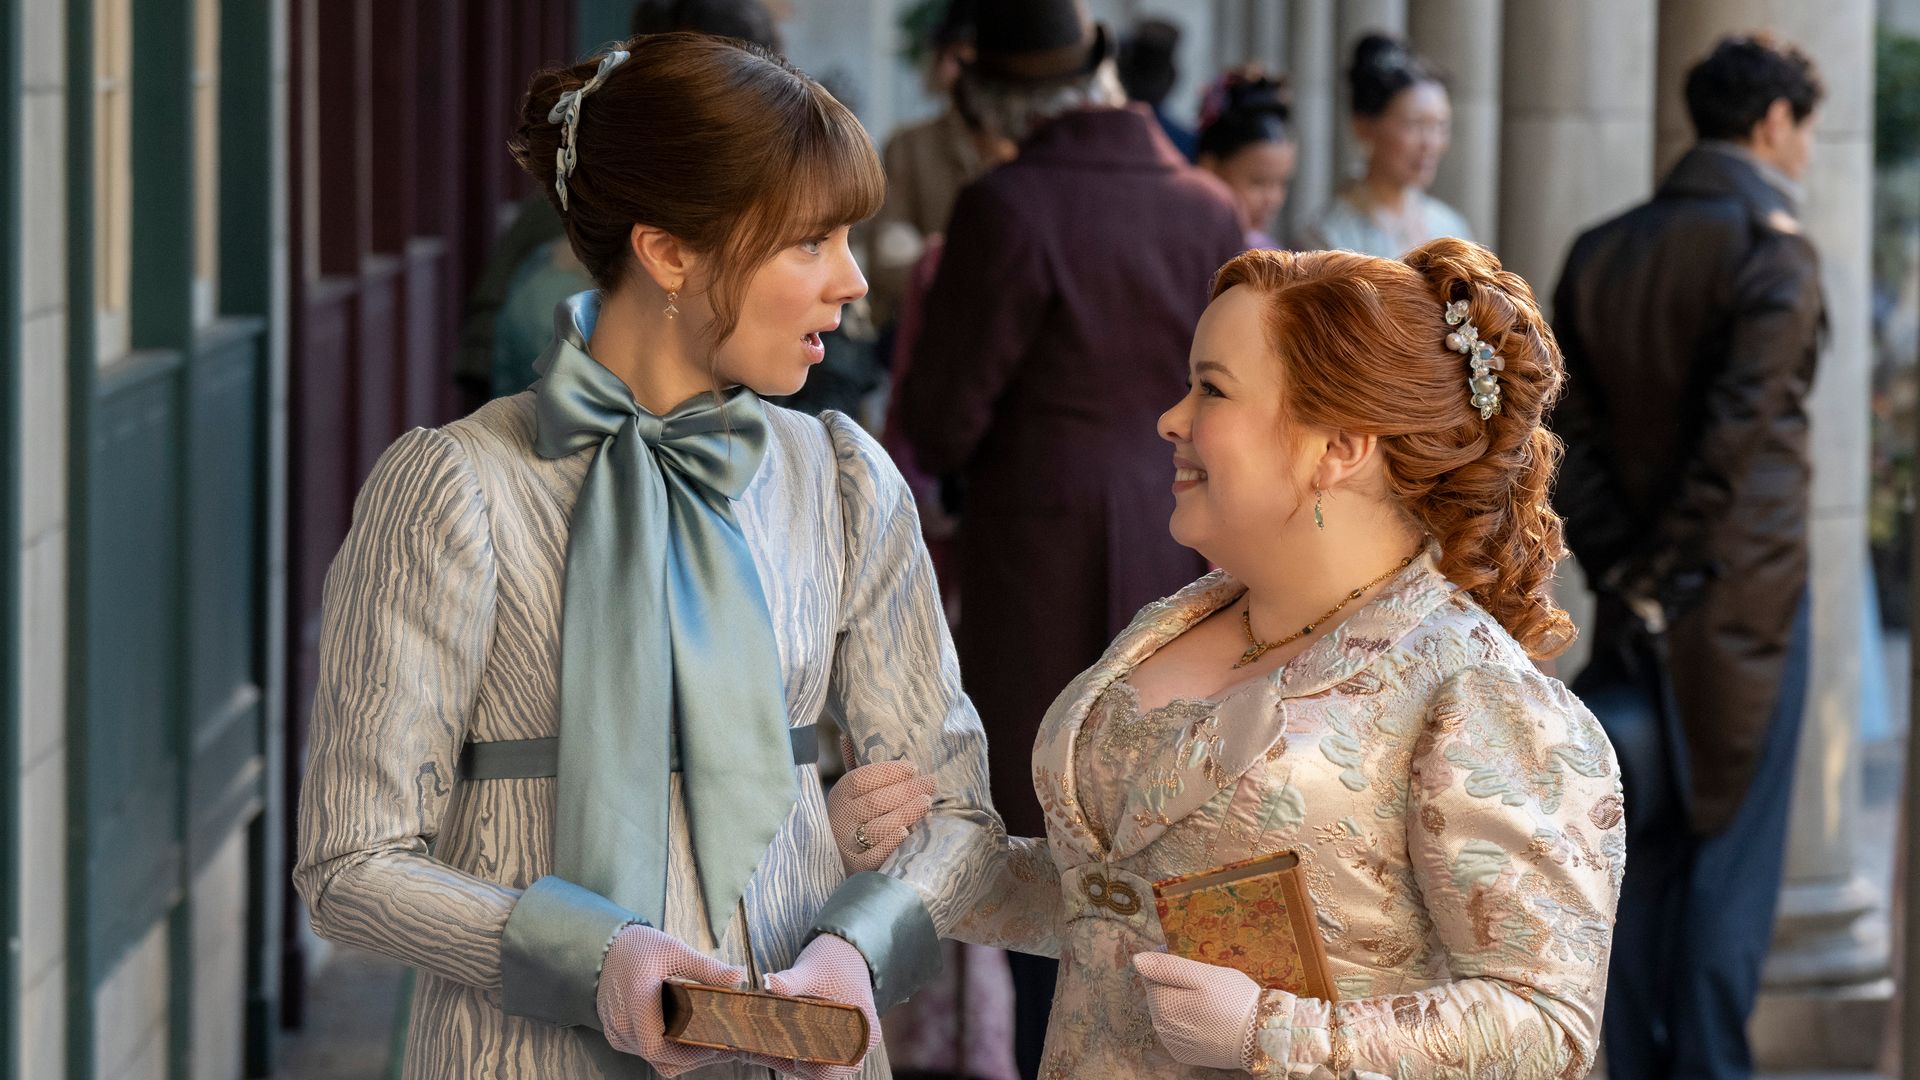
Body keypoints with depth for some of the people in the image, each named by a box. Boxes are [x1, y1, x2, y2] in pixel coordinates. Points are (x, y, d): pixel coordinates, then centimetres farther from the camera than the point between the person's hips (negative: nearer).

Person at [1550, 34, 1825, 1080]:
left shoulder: (1597, 253, 8)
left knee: (1642, 850, 11)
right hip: (1744, 592, -6)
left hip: (1635, 601, 6)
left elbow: (1568, 433, 4)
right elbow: (1737, 435, -19)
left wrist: (1622, 573, 0)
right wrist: (1662, 575, -13)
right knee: (1732, 850, 1)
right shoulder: (1775, 253, -12)